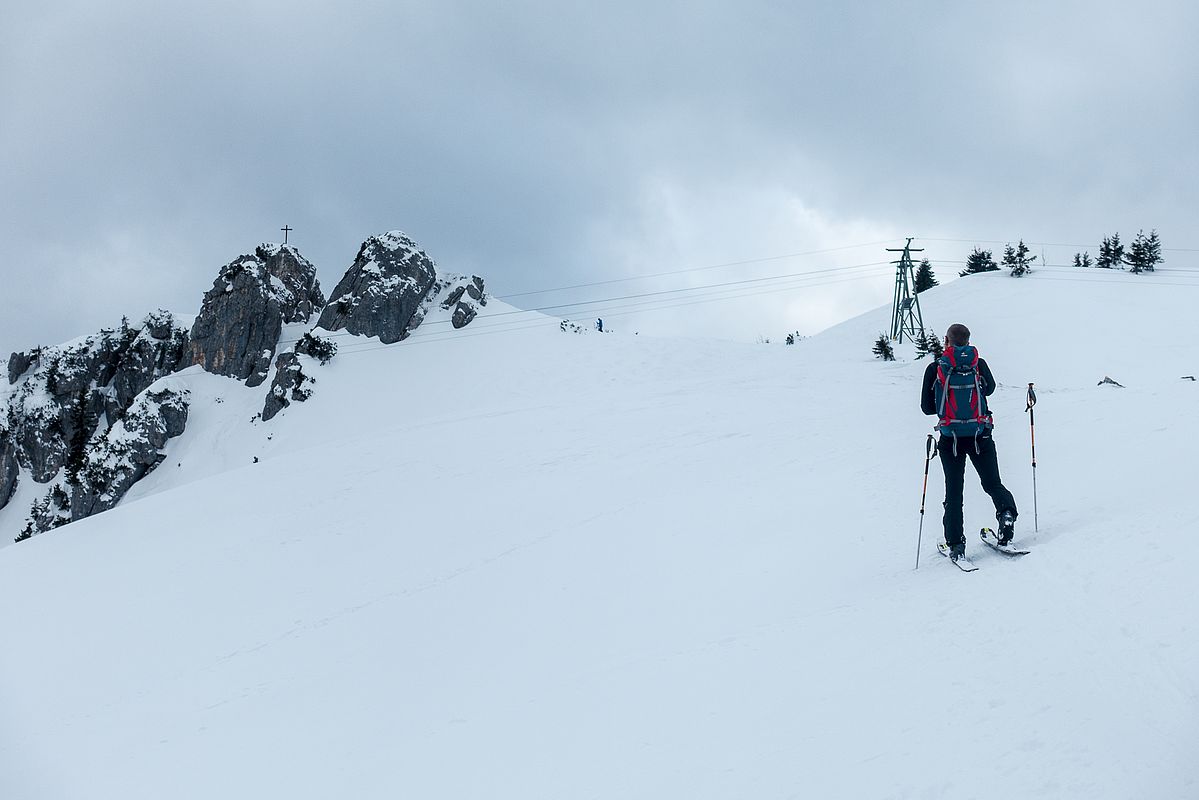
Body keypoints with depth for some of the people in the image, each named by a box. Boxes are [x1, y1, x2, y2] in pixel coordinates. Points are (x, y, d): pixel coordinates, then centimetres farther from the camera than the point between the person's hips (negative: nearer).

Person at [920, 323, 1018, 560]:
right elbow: (990, 388, 19)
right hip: (980, 437, 1)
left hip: (950, 440, -1)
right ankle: (1006, 511, -17)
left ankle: (955, 545, 1)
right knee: (992, 483, 14)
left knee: (954, 493, 8)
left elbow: (927, 407, 0)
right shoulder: (979, 365, -2)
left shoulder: (935, 369, -6)